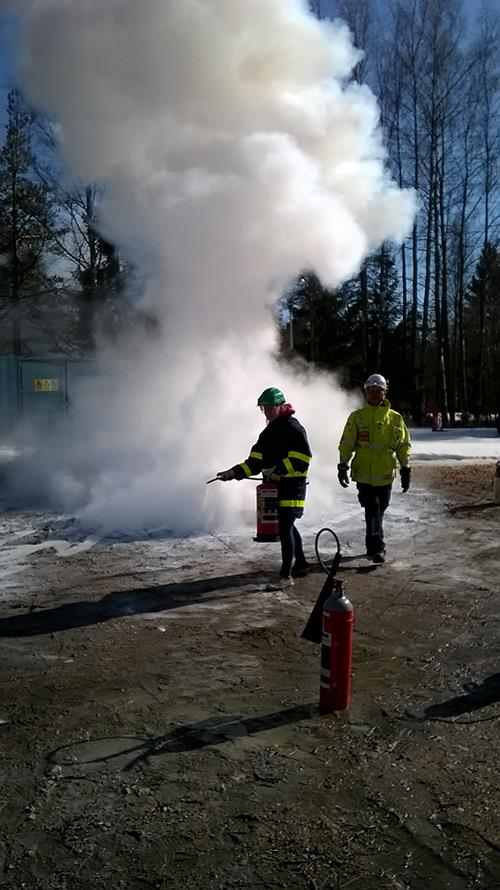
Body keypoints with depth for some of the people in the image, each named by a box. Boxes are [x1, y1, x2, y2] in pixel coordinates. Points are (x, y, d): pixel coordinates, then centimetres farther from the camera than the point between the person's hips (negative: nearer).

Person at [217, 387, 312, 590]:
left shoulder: (293, 427, -12)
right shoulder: (270, 430, 17)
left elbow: (302, 457, -21)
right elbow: (257, 459, 15)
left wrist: (278, 470, -26)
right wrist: (235, 472, 4)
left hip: (292, 484, -9)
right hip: (276, 484, 10)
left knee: (285, 527, -10)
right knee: (286, 525, 17)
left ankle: (286, 575, -5)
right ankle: (300, 565, 32)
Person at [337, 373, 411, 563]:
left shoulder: (395, 418, 6)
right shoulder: (357, 417, 2)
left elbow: (403, 445, 10)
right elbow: (346, 444, 4)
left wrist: (405, 469, 8)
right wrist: (343, 466, -1)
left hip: (385, 474, 2)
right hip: (364, 474, -2)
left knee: (379, 511, 13)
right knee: (372, 510, -9)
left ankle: (373, 545, 28)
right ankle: (377, 547, -7)